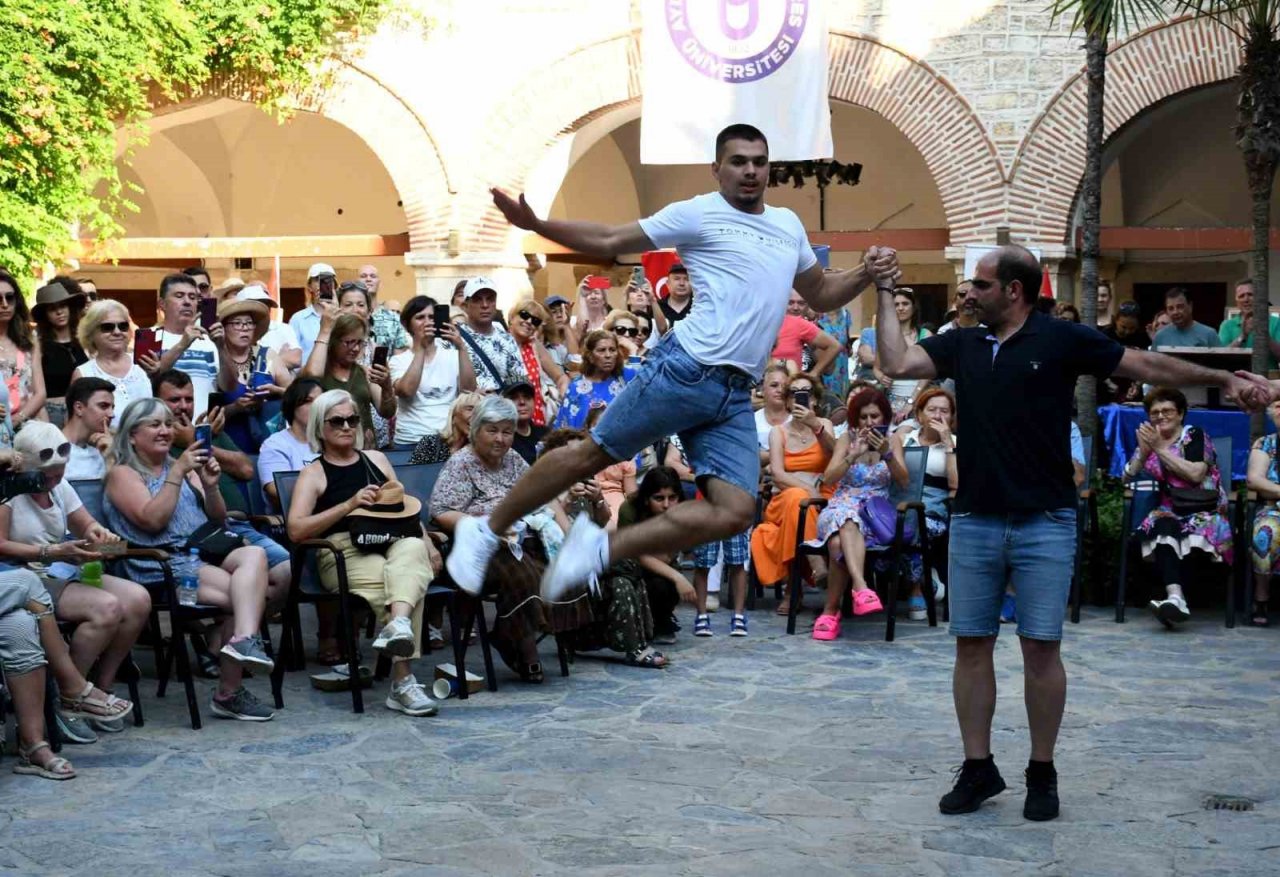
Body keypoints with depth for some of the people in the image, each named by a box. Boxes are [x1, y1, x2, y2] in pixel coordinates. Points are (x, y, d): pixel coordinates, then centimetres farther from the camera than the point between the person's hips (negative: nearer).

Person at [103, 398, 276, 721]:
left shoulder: (183, 468, 26)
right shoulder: (123, 474, 8)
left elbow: (218, 520, 20)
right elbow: (153, 520, -9)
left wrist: (210, 486, 1)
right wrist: (178, 473, -11)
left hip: (207, 555, 6)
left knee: (254, 555, -29)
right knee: (245, 592, -28)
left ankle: (244, 640, -42)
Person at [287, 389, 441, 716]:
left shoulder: (376, 459, 26)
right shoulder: (314, 473, 12)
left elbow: (406, 507, 26)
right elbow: (296, 529, -3)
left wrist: (428, 545, 8)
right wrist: (350, 504, -11)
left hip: (395, 542, 3)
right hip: (345, 554, -3)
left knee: (413, 547, -36)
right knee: (402, 582, -35)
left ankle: (399, 623, -61)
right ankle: (403, 680, -40)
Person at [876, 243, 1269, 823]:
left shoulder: (1063, 340, -1)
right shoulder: (961, 345, 11)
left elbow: (1148, 366, 1)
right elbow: (897, 363, 2)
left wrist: (1224, 380, -3)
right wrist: (886, 293, 3)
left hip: (1044, 522, -4)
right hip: (974, 520, 4)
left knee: (1041, 647, -1)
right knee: (971, 644, 4)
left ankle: (1042, 773, 12)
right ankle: (978, 768, 15)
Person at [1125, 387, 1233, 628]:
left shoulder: (1195, 436, 3)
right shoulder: (1150, 439, 16)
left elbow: (1196, 474, -15)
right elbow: (1127, 478, 10)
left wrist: (1160, 449, -13)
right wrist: (1143, 452, -6)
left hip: (1203, 511, -3)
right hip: (1168, 511, 3)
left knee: (1166, 529, -35)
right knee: (1163, 528, -33)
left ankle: (1175, 597, -44)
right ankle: (1175, 596, -51)